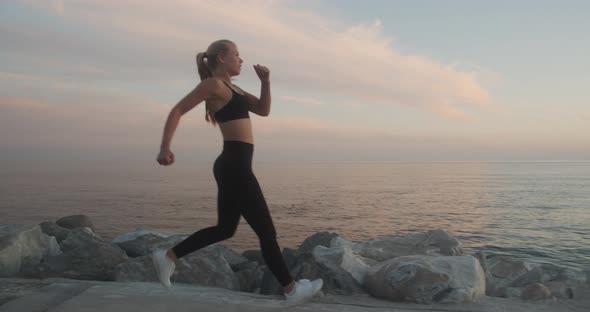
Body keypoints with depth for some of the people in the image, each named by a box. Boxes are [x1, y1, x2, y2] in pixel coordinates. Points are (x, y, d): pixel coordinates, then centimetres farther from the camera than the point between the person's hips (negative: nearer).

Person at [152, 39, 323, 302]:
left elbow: (263, 110, 21)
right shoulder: (213, 83, -6)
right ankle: (291, 288, 13)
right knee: (266, 231, 0)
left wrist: (265, 81, 8)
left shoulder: (231, 87, 20)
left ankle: (167, 257, 25)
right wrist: (165, 147, -22)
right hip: (235, 165, -10)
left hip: (234, 166, 10)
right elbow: (177, 110, -12)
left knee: (224, 229, 19)